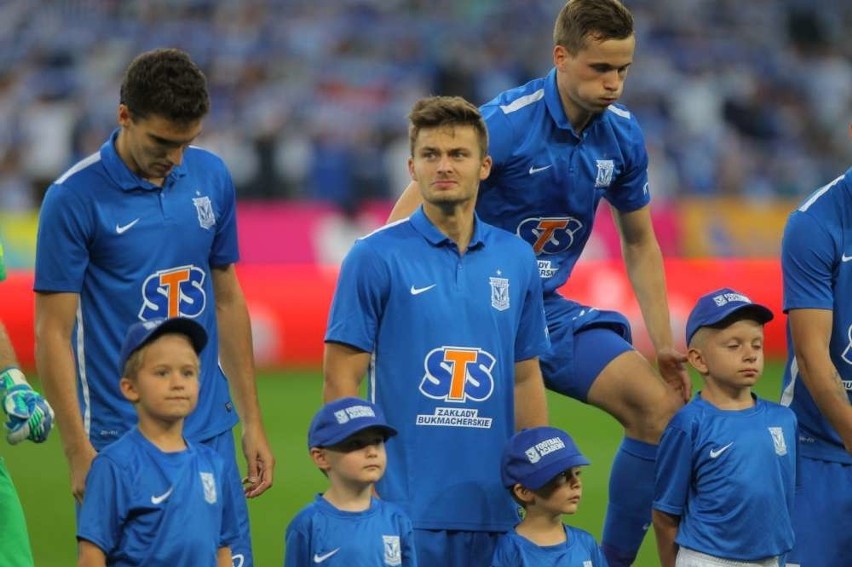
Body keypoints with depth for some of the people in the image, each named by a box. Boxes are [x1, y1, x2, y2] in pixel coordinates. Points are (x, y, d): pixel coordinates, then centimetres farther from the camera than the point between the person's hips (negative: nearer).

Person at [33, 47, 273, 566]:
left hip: (210, 432, 5)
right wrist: (80, 456, -13)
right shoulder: (74, 198, -10)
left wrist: (253, 422, 13)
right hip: (120, 443, -5)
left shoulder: (212, 177, 5)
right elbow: (53, 334, -9)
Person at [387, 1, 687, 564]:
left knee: (659, 406, -7)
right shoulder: (504, 123, -20)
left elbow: (640, 244, 14)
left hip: (551, 311, 6)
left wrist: (663, 343, 10)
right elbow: (405, 221, -19)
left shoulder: (623, 134, -1)